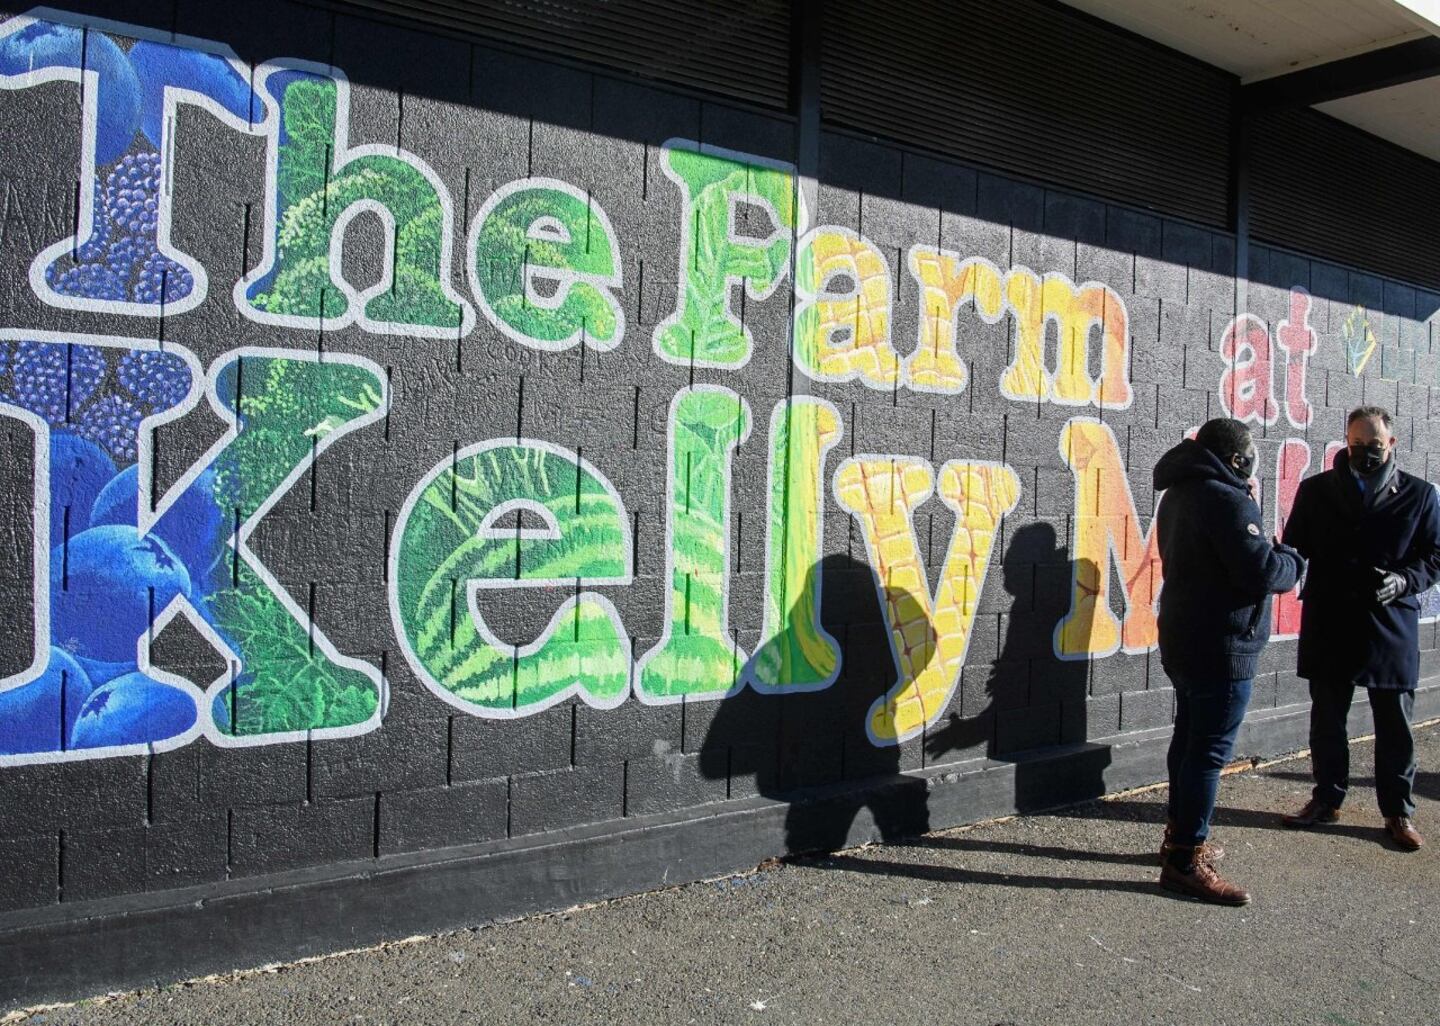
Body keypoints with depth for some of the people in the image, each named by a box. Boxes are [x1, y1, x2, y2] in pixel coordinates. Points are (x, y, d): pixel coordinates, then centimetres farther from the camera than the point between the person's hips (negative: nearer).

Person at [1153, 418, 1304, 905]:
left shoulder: (1181, 494, 12)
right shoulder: (1226, 500, -19)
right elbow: (1262, 571, -23)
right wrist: (1293, 559, -3)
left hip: (1183, 641, 10)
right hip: (1220, 647, -10)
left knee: (1190, 739, 19)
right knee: (1210, 751, -5)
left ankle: (1180, 835, 30)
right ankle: (1185, 860, -1)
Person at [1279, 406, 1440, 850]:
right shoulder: (1316, 490, 4)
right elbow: (1294, 549, 9)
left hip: (1391, 627, -1)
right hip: (1328, 628, 1)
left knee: (1395, 725, 7)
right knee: (1326, 720, 12)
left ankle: (1398, 811, 21)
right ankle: (1326, 799, 27)